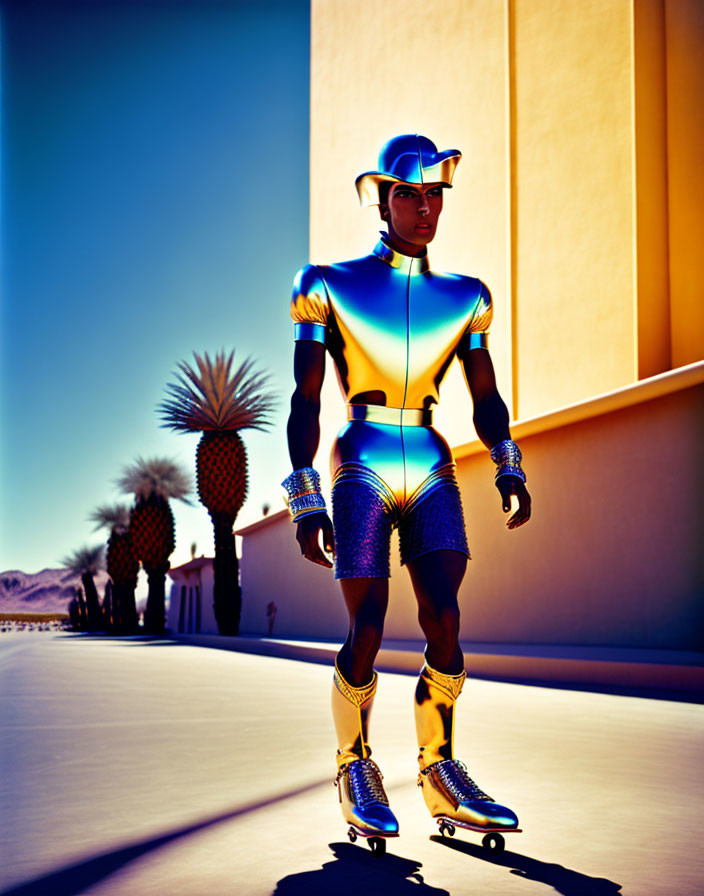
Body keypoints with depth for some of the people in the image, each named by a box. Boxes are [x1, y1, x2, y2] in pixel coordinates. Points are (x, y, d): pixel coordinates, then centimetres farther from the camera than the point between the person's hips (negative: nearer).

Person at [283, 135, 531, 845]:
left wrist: (509, 470, -5)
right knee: (367, 631, -7)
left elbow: (486, 398, 12)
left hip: (432, 470, 3)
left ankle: (440, 775, 7)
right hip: (362, 468, -3)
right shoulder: (331, 286, 4)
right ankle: (355, 768, 14)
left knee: (444, 623, -8)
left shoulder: (463, 298, 14)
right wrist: (306, 505, -6)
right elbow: (305, 401, 0)